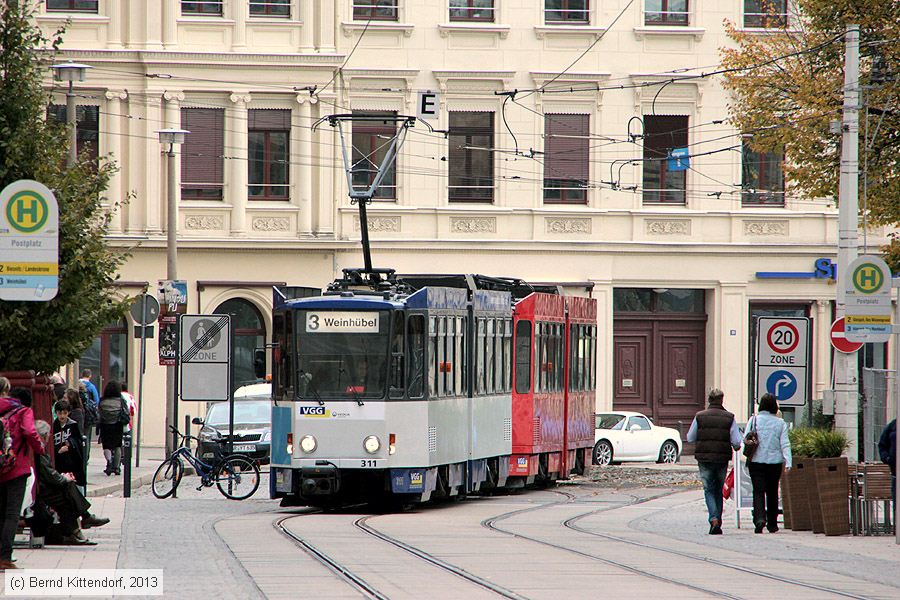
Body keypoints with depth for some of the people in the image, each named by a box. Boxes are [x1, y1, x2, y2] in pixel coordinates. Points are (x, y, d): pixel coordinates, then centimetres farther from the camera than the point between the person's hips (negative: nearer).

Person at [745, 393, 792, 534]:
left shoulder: (754, 420, -3)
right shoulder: (780, 423, -2)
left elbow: (745, 439, -6)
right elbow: (785, 444, -6)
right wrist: (788, 462, -10)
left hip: (756, 461, -1)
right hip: (775, 462, 1)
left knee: (758, 491, -3)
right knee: (772, 492, 13)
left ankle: (759, 518, -26)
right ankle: (772, 524, 20)